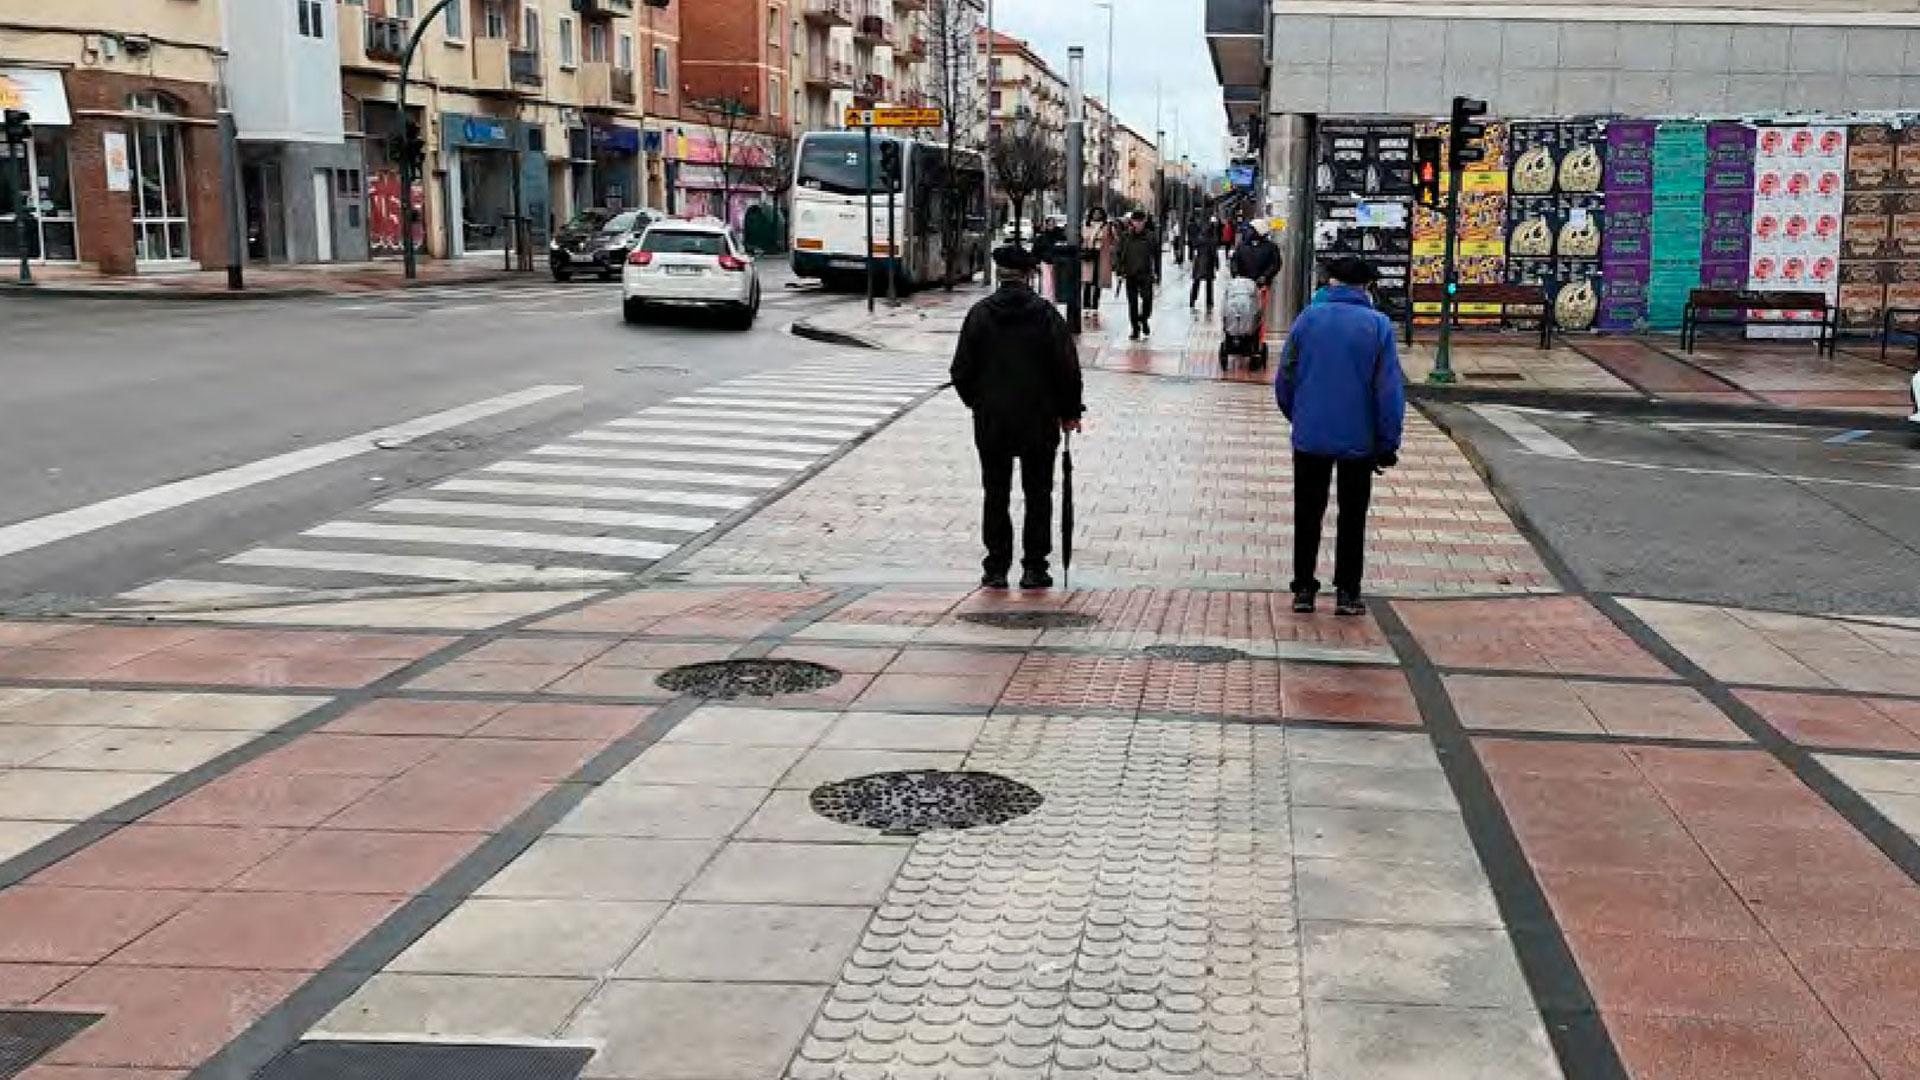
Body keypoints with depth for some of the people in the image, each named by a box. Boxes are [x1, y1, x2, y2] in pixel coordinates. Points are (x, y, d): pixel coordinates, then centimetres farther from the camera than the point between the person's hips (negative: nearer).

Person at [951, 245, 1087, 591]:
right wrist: (1069, 412, 6)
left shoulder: (979, 314, -3)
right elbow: (1068, 369, -6)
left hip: (991, 422, 1)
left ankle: (996, 568, 9)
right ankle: (1034, 568, 8)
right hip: (1039, 421, -1)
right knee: (1038, 494, 8)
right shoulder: (1046, 314, -7)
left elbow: (962, 370, 0)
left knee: (995, 494, 9)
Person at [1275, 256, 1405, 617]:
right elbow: (1390, 390, -8)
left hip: (1310, 436, 1)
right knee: (1352, 518, 11)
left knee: (1308, 514, 12)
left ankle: (1303, 590, 14)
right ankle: (1347, 592, 12)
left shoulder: (1309, 318, -3)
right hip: (1358, 439, -1)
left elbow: (1284, 379, 1)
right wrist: (1388, 444, -1)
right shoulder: (1378, 325, -7)